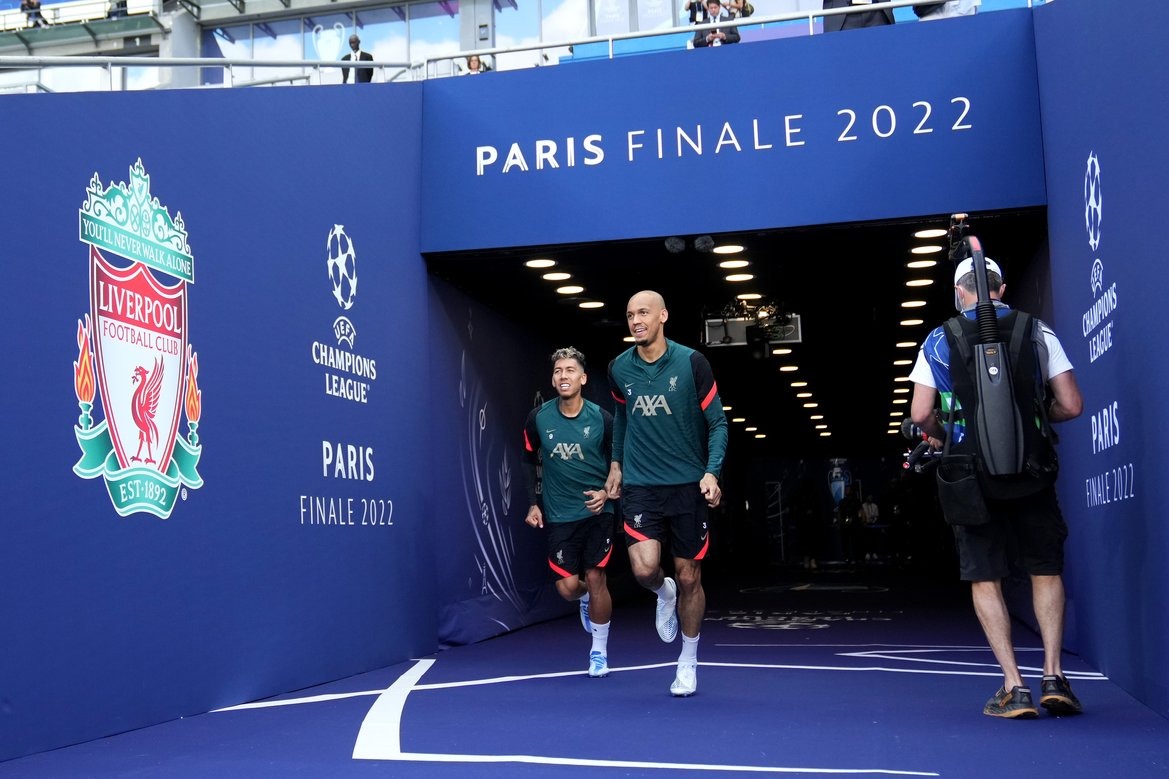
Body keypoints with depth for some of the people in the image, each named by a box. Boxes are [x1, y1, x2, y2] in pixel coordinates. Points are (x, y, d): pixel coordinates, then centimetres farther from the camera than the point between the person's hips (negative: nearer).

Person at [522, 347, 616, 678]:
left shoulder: (602, 419, -10)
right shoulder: (538, 418, -6)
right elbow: (529, 460, 9)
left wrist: (607, 492, -15)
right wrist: (533, 504, 2)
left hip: (597, 511, -1)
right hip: (559, 515, 1)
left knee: (596, 580, -1)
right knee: (567, 587, -2)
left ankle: (599, 651, 18)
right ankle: (586, 599, 37)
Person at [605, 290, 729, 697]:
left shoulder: (691, 362, -9)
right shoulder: (619, 368, 1)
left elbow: (717, 422, -5)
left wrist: (711, 472, -17)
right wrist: (616, 462, 19)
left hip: (688, 485, -1)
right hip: (639, 485, 2)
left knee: (689, 577, 6)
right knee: (644, 568, -17)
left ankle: (688, 663, 27)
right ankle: (664, 593, 22)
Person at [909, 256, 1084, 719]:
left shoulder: (939, 341, 0)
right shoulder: (1038, 332, 2)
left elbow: (920, 414, -6)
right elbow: (1072, 406, -1)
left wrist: (939, 436, 15)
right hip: (1031, 473, 1)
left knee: (985, 579, 7)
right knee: (1046, 571, 15)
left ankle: (1014, 686, 2)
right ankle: (1053, 677, 8)